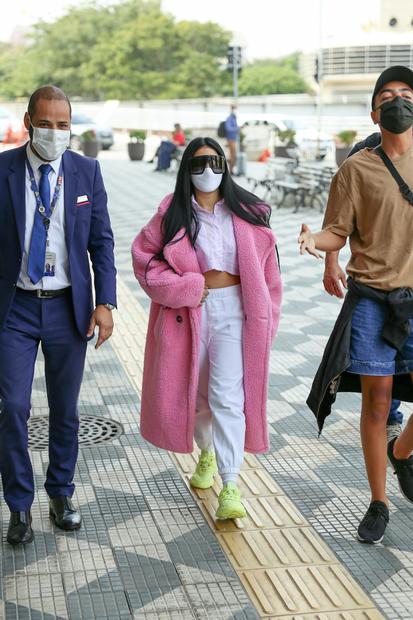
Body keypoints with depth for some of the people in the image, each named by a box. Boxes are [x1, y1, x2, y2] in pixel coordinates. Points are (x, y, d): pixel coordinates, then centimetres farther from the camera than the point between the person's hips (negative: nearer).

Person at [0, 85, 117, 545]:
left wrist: (105, 302, -6)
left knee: (65, 409, 12)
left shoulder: (86, 171, 0)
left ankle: (61, 494, 30)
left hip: (68, 307, 2)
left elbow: (101, 240, 2)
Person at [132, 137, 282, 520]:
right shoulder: (172, 214, 1)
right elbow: (144, 257, -3)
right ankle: (206, 454, 44)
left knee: (227, 398, -11)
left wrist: (265, 318, 5)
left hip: (234, 317, -1)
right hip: (188, 318, 2)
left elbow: (267, 269, 7)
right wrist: (192, 286, -12)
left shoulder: (248, 214, 2)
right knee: (194, 395, 15)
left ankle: (230, 488, -9)